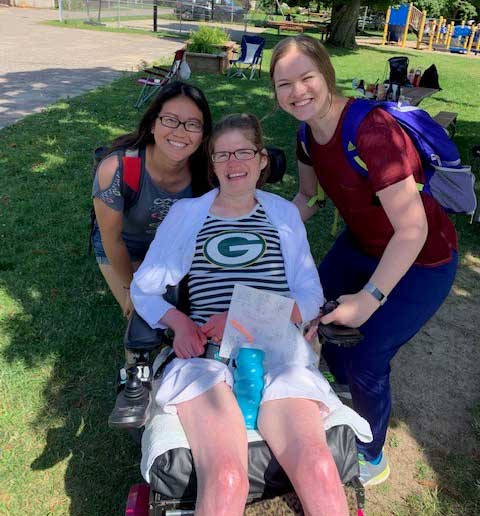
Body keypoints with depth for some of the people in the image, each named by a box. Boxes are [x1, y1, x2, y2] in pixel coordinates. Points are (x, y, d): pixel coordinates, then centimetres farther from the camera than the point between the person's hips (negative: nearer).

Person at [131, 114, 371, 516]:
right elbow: (144, 288, 16)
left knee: (317, 469, -27)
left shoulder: (284, 214, 18)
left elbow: (310, 298, 10)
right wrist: (178, 322, -6)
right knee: (226, 480, -29)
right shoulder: (186, 213, 16)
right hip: (207, 354, 0)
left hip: (278, 351, 1)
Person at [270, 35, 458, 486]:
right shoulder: (310, 131, -8)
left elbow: (413, 229, -33)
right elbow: (307, 198, 8)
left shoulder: (370, 131, -33)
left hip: (420, 262, -7)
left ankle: (372, 459, 29)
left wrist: (371, 297, -32)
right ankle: (349, 396, 47)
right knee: (317, 316, 14)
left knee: (365, 359, -2)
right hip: (362, 243, 8)